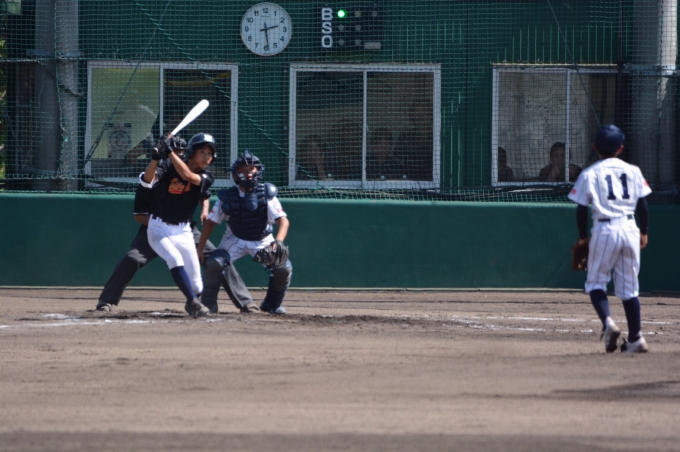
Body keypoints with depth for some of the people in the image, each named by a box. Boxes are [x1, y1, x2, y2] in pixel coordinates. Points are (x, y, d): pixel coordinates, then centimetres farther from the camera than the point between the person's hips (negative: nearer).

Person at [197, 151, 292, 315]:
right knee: (214, 263, -24)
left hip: (262, 240, 0)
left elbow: (283, 221, -26)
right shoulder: (227, 196, -16)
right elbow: (211, 222, -8)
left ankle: (272, 304, 9)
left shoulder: (266, 195, -19)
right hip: (235, 240, 0)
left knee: (283, 268, -18)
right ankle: (208, 304, -3)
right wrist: (199, 249, -13)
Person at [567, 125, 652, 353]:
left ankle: (607, 322, -17)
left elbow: (582, 208, -2)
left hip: (604, 229, -3)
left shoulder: (590, 174, -1)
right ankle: (635, 338, 10)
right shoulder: (633, 171, 7)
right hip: (630, 228, 3)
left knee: (595, 282, 8)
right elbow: (642, 205, 7)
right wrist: (644, 232, 20)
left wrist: (583, 236, 10)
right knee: (629, 287, 10)